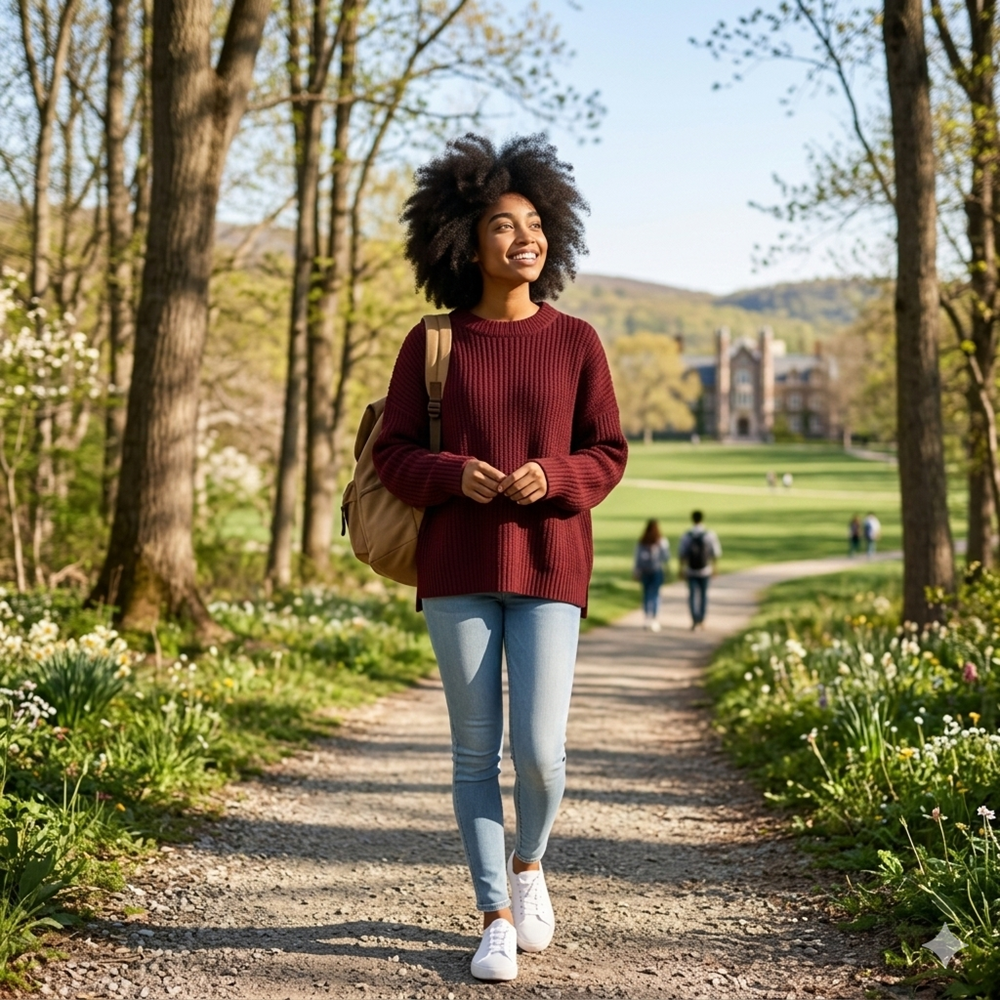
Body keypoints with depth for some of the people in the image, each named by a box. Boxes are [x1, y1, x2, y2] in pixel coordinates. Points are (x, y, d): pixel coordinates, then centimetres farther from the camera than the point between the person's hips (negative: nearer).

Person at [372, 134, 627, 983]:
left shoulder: (576, 342, 2)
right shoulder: (432, 344, 1)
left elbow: (607, 455, 4)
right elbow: (394, 453, 3)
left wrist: (552, 477, -16)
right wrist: (455, 476, -17)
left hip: (548, 570, 0)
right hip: (458, 570, 0)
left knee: (539, 750, -7)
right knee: (476, 749, 3)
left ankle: (529, 863, 26)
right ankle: (496, 919, 17)